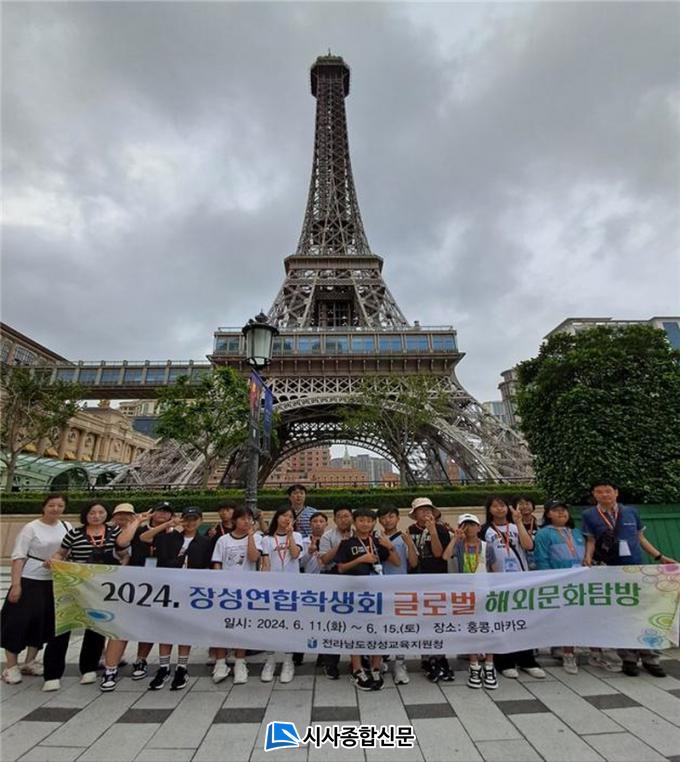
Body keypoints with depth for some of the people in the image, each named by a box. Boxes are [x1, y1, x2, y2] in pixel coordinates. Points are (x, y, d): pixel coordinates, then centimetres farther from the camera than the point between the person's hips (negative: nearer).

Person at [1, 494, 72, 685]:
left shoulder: (67, 527, 2)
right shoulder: (31, 528, -11)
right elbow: (18, 556, -11)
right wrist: (15, 584, -16)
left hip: (55, 582, 5)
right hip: (29, 581, -5)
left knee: (44, 621, 12)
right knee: (19, 620, 0)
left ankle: (29, 662, 29)